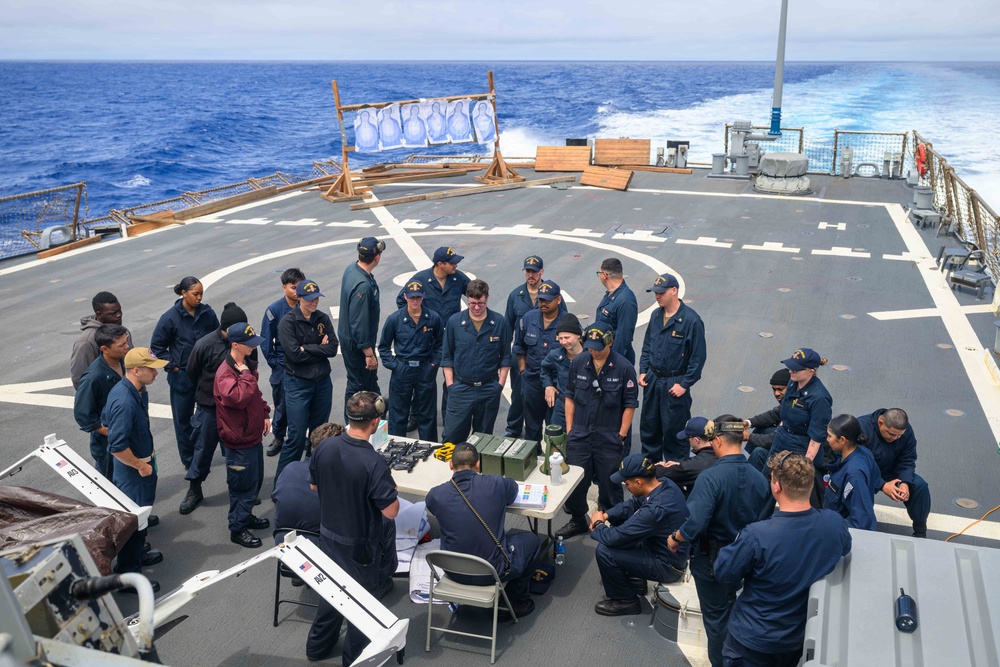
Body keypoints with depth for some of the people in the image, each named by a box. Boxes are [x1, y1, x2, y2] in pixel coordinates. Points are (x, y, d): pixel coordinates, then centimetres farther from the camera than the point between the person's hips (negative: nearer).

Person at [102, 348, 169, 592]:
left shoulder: (137, 391, -1)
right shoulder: (125, 401, -32)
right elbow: (117, 447, -32)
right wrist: (141, 466, -19)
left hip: (141, 462, 10)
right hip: (132, 470, -10)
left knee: (140, 514, 25)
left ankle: (136, 555, 44)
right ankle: (127, 574, 16)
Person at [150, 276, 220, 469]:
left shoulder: (207, 313, -4)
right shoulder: (170, 317, -12)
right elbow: (157, 345, -4)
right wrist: (173, 366, -7)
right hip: (182, 376, -2)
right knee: (183, 417, 9)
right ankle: (189, 459, 24)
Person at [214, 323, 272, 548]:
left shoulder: (247, 364, 7)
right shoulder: (225, 373, -23)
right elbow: (239, 397, -40)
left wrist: (265, 414, 12)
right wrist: (245, 375, -28)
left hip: (254, 434, 9)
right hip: (239, 439, -9)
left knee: (256, 480, 21)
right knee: (243, 485, 2)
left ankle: (246, 516, 39)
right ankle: (238, 529, 16)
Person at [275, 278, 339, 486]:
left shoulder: (323, 319, 5)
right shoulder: (288, 321, -9)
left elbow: (333, 348, -5)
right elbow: (294, 354, -19)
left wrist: (307, 349, -13)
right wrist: (319, 348, -9)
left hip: (323, 382, 5)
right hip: (298, 384, -5)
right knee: (297, 437, -5)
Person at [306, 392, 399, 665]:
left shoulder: (324, 448, -13)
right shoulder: (374, 463, -31)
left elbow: (313, 485, 4)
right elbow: (390, 511, -23)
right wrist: (390, 488, -6)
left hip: (328, 535, 5)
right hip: (360, 545, -5)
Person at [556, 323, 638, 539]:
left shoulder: (624, 368, -9)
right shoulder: (578, 363, 1)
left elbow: (630, 405, -4)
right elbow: (570, 397, 9)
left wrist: (621, 435, -5)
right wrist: (569, 429, 6)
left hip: (609, 438, -3)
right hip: (580, 435, 3)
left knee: (609, 484, 7)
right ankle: (578, 520, 31)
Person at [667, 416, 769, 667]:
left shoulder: (710, 477, -28)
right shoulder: (759, 478, -11)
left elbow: (695, 523, -33)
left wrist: (674, 538, -14)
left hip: (712, 560, -5)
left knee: (716, 617, 14)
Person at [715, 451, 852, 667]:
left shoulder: (756, 536, -33)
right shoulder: (835, 524, -18)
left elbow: (724, 574, -17)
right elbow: (844, 549, 6)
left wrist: (734, 547, 2)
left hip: (753, 639, -4)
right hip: (801, 637, 4)